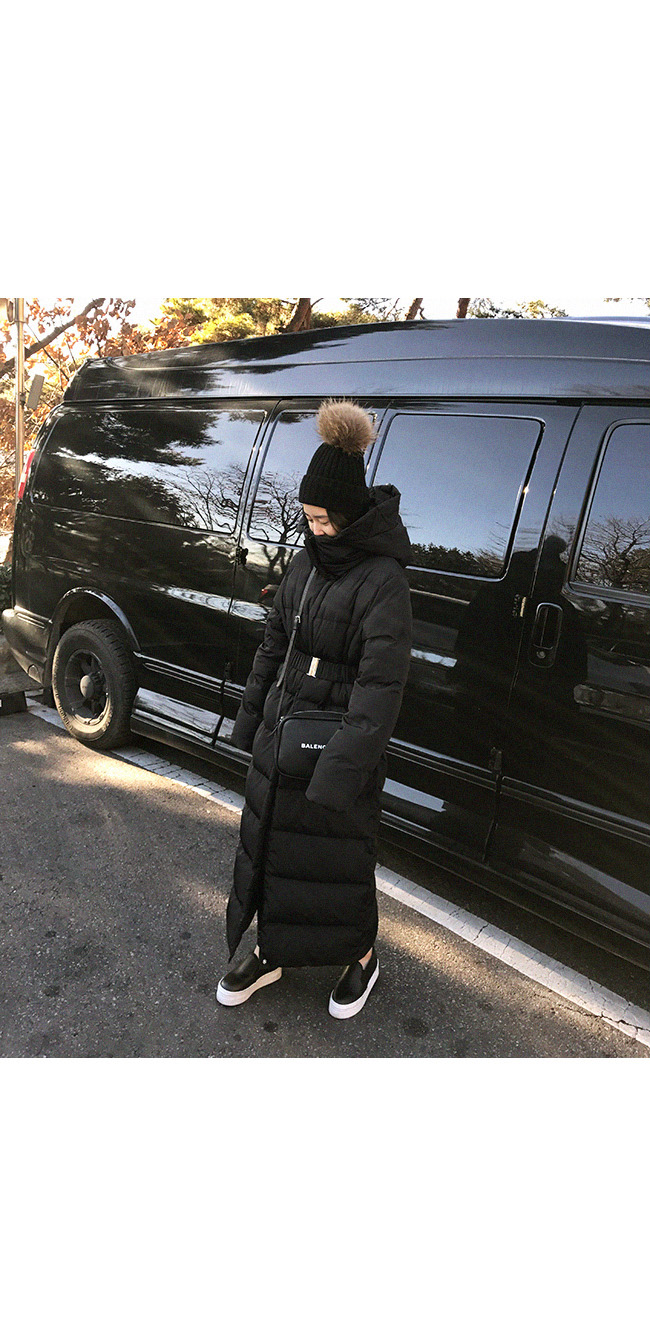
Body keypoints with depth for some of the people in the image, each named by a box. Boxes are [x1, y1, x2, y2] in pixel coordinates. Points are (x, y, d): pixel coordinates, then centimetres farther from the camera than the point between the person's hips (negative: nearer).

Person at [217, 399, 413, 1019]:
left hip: (339, 737, -7)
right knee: (267, 840, 16)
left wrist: (341, 773, -29)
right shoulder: (306, 561, 4)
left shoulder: (383, 580, -19)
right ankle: (268, 955, 38)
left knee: (335, 856, 9)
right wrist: (250, 716, 14)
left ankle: (362, 958, 37)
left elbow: (381, 686, -25)